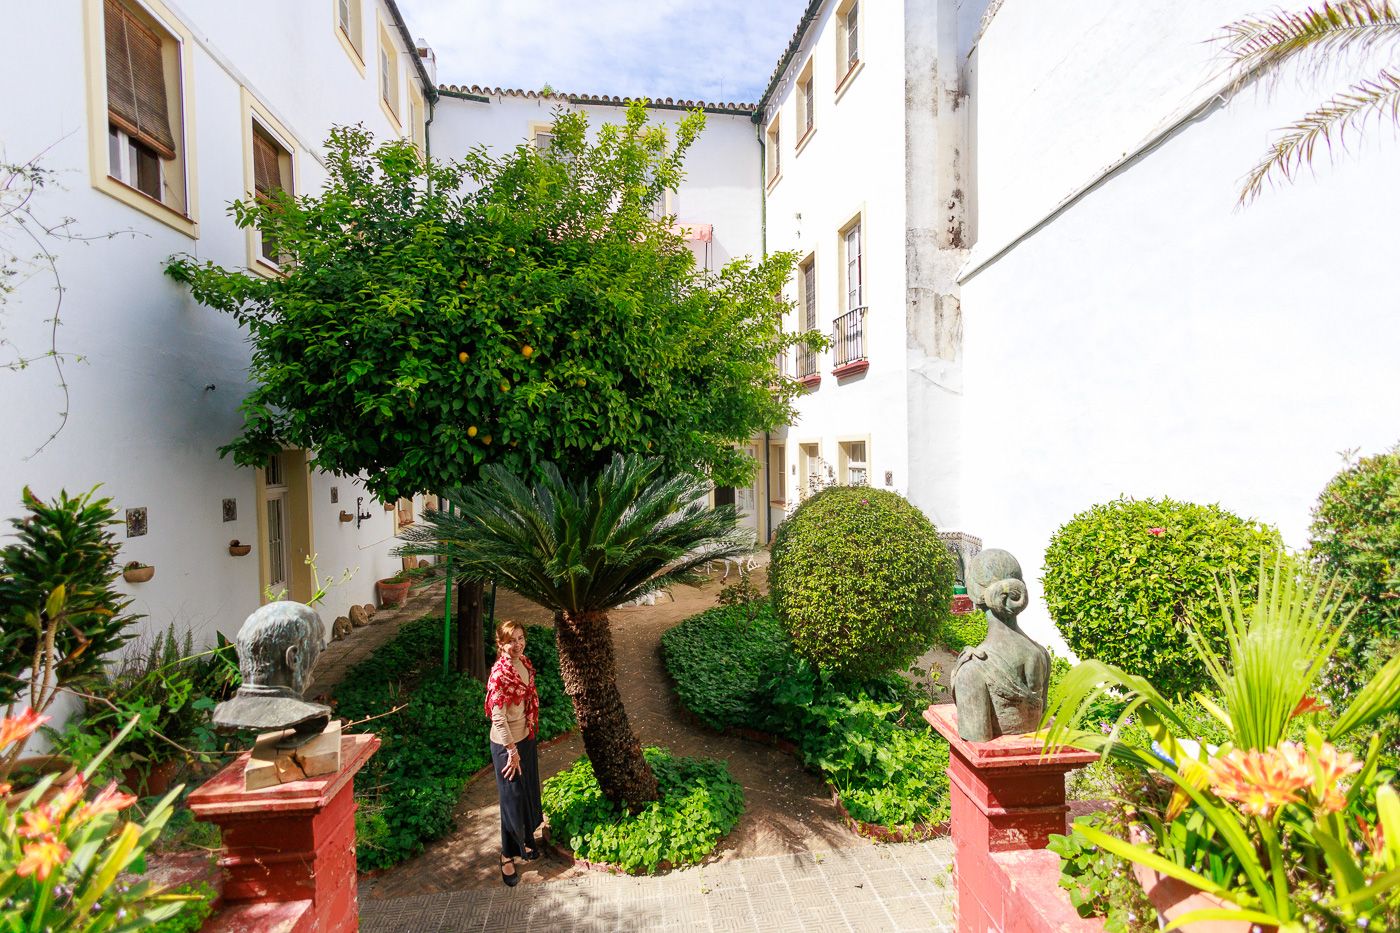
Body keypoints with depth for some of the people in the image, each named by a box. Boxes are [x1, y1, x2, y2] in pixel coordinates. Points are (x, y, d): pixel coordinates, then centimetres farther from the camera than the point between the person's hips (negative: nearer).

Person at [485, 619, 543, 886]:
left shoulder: (524, 662, -3)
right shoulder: (499, 674, -27)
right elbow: (498, 718, -24)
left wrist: (531, 731, 15)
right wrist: (512, 751, -17)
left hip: (526, 737, 8)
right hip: (507, 744, -8)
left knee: (529, 790, 23)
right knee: (512, 799, 8)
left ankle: (526, 839, 46)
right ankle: (508, 856, 29)